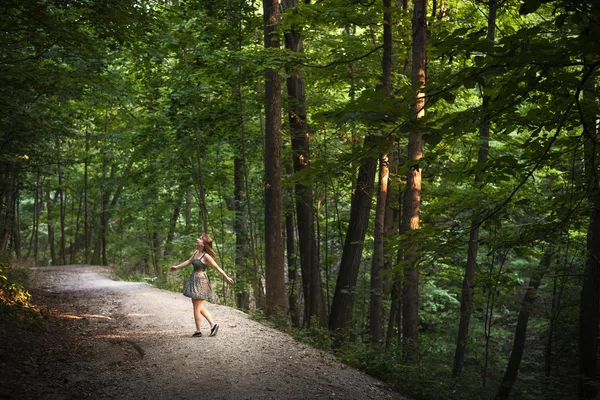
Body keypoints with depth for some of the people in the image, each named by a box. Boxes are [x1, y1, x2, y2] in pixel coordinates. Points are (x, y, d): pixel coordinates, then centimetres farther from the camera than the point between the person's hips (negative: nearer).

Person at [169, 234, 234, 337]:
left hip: (200, 281, -9)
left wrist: (227, 278, -9)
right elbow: (189, 261, 21)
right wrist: (177, 267, 25)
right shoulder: (196, 252, 7)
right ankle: (213, 324, 19)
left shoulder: (206, 256, -17)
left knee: (197, 307, 0)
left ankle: (198, 331, 11)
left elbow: (217, 267, -13)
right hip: (194, 280, 9)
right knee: (199, 307, 15)